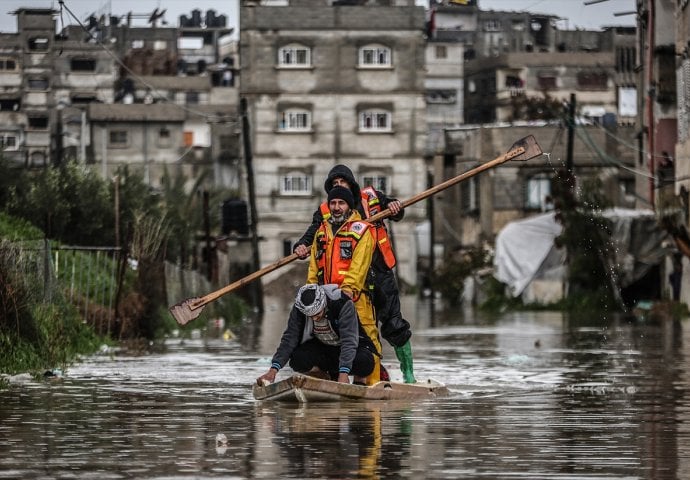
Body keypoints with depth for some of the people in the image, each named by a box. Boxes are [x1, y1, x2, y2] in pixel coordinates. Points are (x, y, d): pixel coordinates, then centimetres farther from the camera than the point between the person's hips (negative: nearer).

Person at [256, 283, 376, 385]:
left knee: (365, 362, -36)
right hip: (321, 346, 3)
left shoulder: (343, 303, -31)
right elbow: (289, 339, -19)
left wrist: (343, 374, -47)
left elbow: (349, 340, -37)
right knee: (297, 360, -28)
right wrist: (273, 370, -31)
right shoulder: (299, 309, -19)